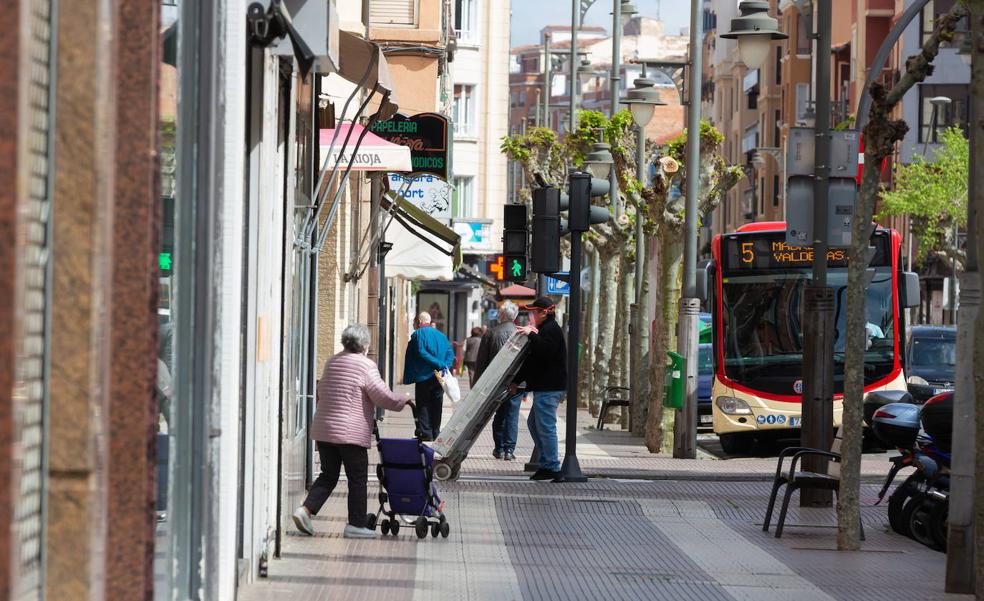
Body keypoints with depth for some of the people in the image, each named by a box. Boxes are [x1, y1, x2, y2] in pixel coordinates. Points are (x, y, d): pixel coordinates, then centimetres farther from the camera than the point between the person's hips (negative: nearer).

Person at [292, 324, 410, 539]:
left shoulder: (332, 362, 14)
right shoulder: (366, 365, -8)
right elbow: (382, 396, -11)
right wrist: (403, 400, 6)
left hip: (323, 430, 7)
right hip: (351, 432, -7)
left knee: (328, 475, 13)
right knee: (357, 479, 4)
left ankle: (306, 509, -5)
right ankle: (356, 524, 5)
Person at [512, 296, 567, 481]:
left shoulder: (551, 329, -10)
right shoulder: (547, 329, 22)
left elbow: (545, 350, -29)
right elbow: (532, 360, 25)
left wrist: (531, 334, -23)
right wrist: (516, 381, 24)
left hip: (549, 388, -11)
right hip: (545, 388, 11)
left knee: (545, 426, -10)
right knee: (533, 423, 17)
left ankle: (552, 468, -8)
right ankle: (546, 464, 19)